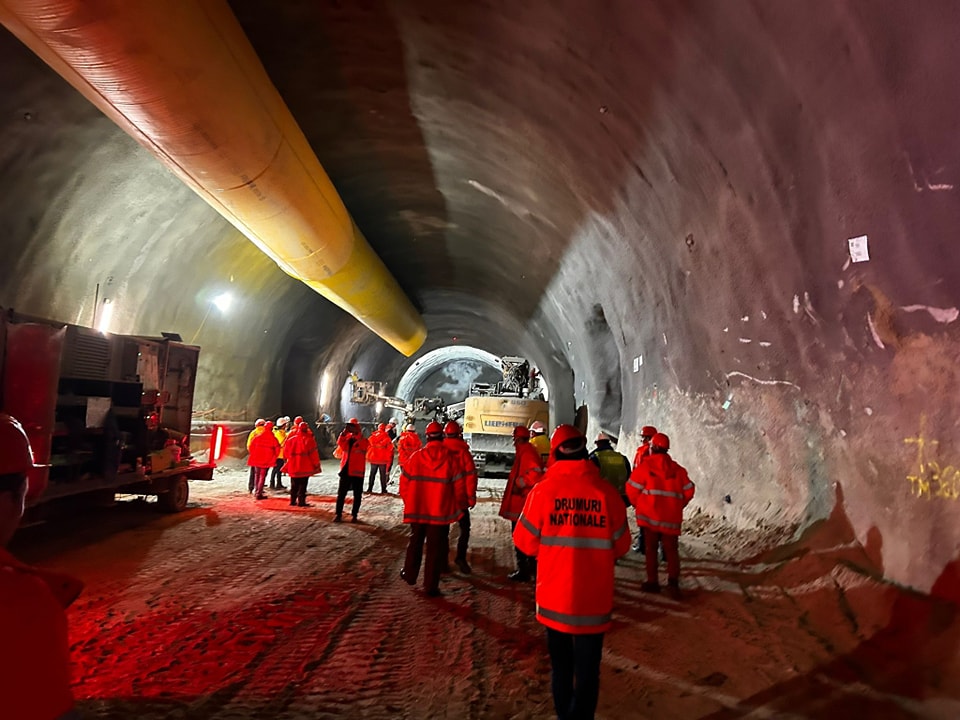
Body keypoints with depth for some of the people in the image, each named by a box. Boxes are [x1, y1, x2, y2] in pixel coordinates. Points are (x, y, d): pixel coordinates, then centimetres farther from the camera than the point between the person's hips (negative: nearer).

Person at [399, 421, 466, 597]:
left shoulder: (415, 457, -6)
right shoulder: (450, 458, -10)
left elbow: (404, 482, -1)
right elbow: (459, 487, -7)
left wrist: (409, 502, 15)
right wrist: (459, 506, 9)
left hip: (416, 509, 2)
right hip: (440, 511, -2)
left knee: (415, 543, 21)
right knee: (434, 548, 6)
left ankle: (410, 575, 35)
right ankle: (431, 586, 9)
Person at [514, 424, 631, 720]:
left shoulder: (544, 490, -13)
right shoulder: (606, 491, -11)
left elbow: (525, 542, -4)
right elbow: (621, 546, 0)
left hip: (555, 596, 1)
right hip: (594, 599, 0)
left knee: (561, 664, 21)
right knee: (587, 667, 12)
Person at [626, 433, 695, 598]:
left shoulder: (645, 466, -6)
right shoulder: (678, 469, 6)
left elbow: (632, 489, -7)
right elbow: (689, 491, 6)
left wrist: (638, 506, 11)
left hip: (650, 515, -2)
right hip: (671, 517, 3)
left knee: (650, 548, 10)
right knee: (671, 550, 8)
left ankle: (652, 582, 12)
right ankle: (673, 581, -7)